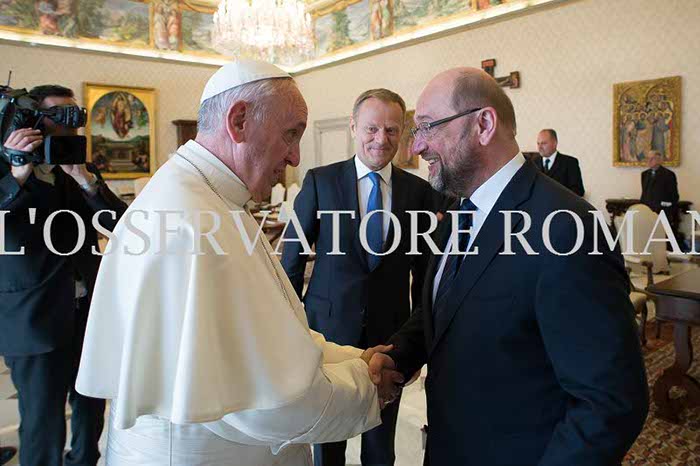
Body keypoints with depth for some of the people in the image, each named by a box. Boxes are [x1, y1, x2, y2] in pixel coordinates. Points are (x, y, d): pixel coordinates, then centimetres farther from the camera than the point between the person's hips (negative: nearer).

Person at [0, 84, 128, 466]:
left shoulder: (84, 174, 8)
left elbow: (120, 223, -5)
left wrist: (84, 177, -17)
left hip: (89, 312, 5)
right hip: (35, 320, -4)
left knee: (91, 409, 19)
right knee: (44, 427, 3)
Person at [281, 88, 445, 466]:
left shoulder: (420, 191, -1)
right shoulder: (320, 181, -6)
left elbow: (424, 271, 4)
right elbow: (293, 255, -2)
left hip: (390, 334, 2)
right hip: (329, 326, -1)